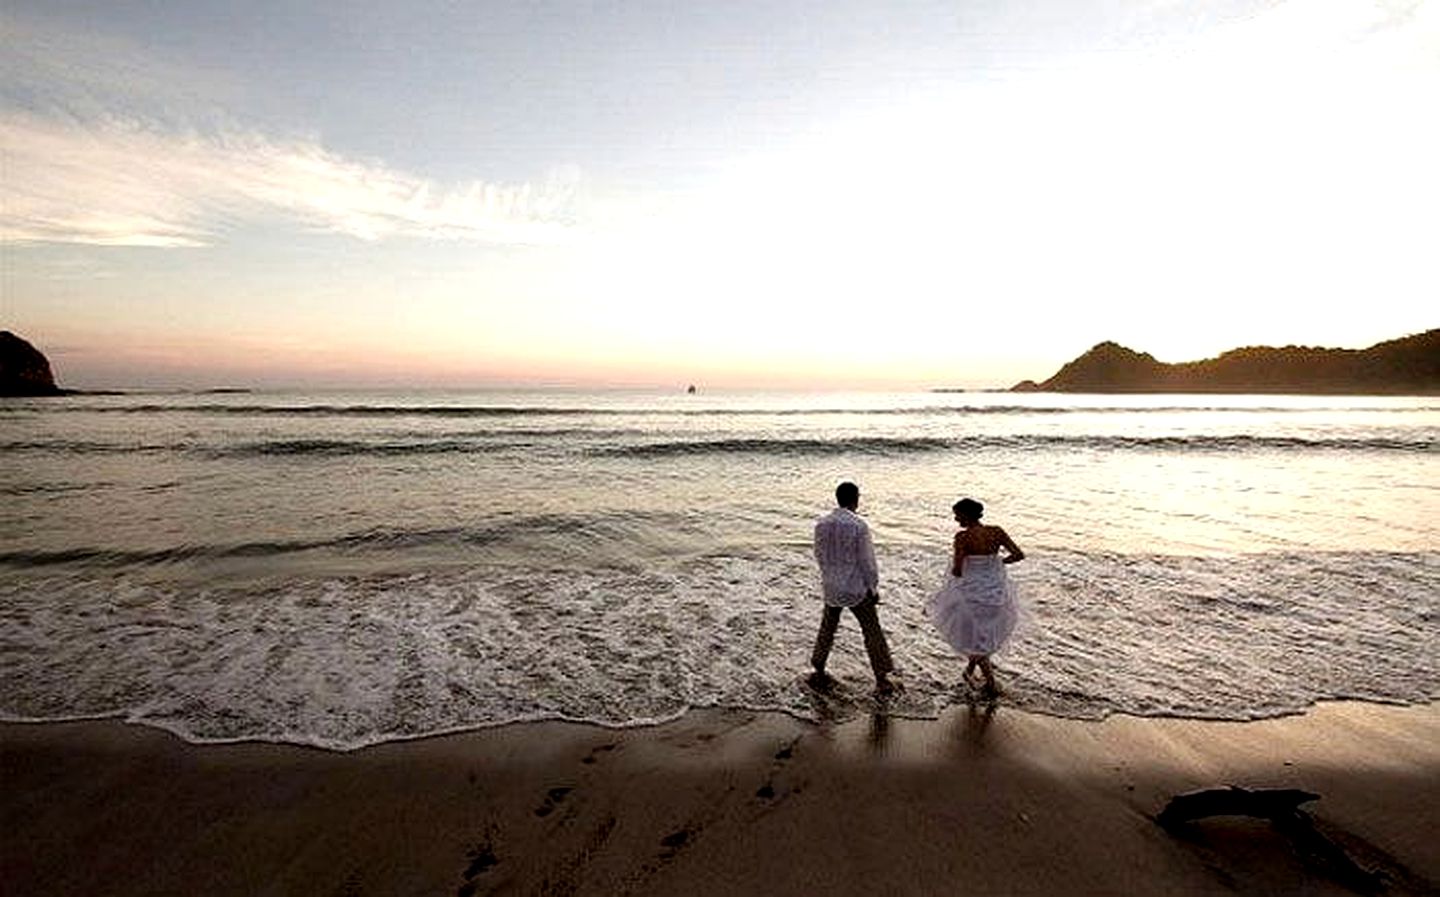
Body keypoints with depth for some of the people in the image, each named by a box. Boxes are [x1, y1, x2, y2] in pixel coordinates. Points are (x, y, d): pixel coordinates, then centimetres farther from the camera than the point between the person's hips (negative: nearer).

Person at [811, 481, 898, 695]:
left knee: (827, 628, 20)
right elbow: (867, 560, -13)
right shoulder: (859, 525, -18)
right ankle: (881, 680, 17)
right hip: (856, 588, -4)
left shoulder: (821, 523, -4)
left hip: (831, 587, 5)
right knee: (872, 632, 10)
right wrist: (873, 588, -2)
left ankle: (819, 673, 30)